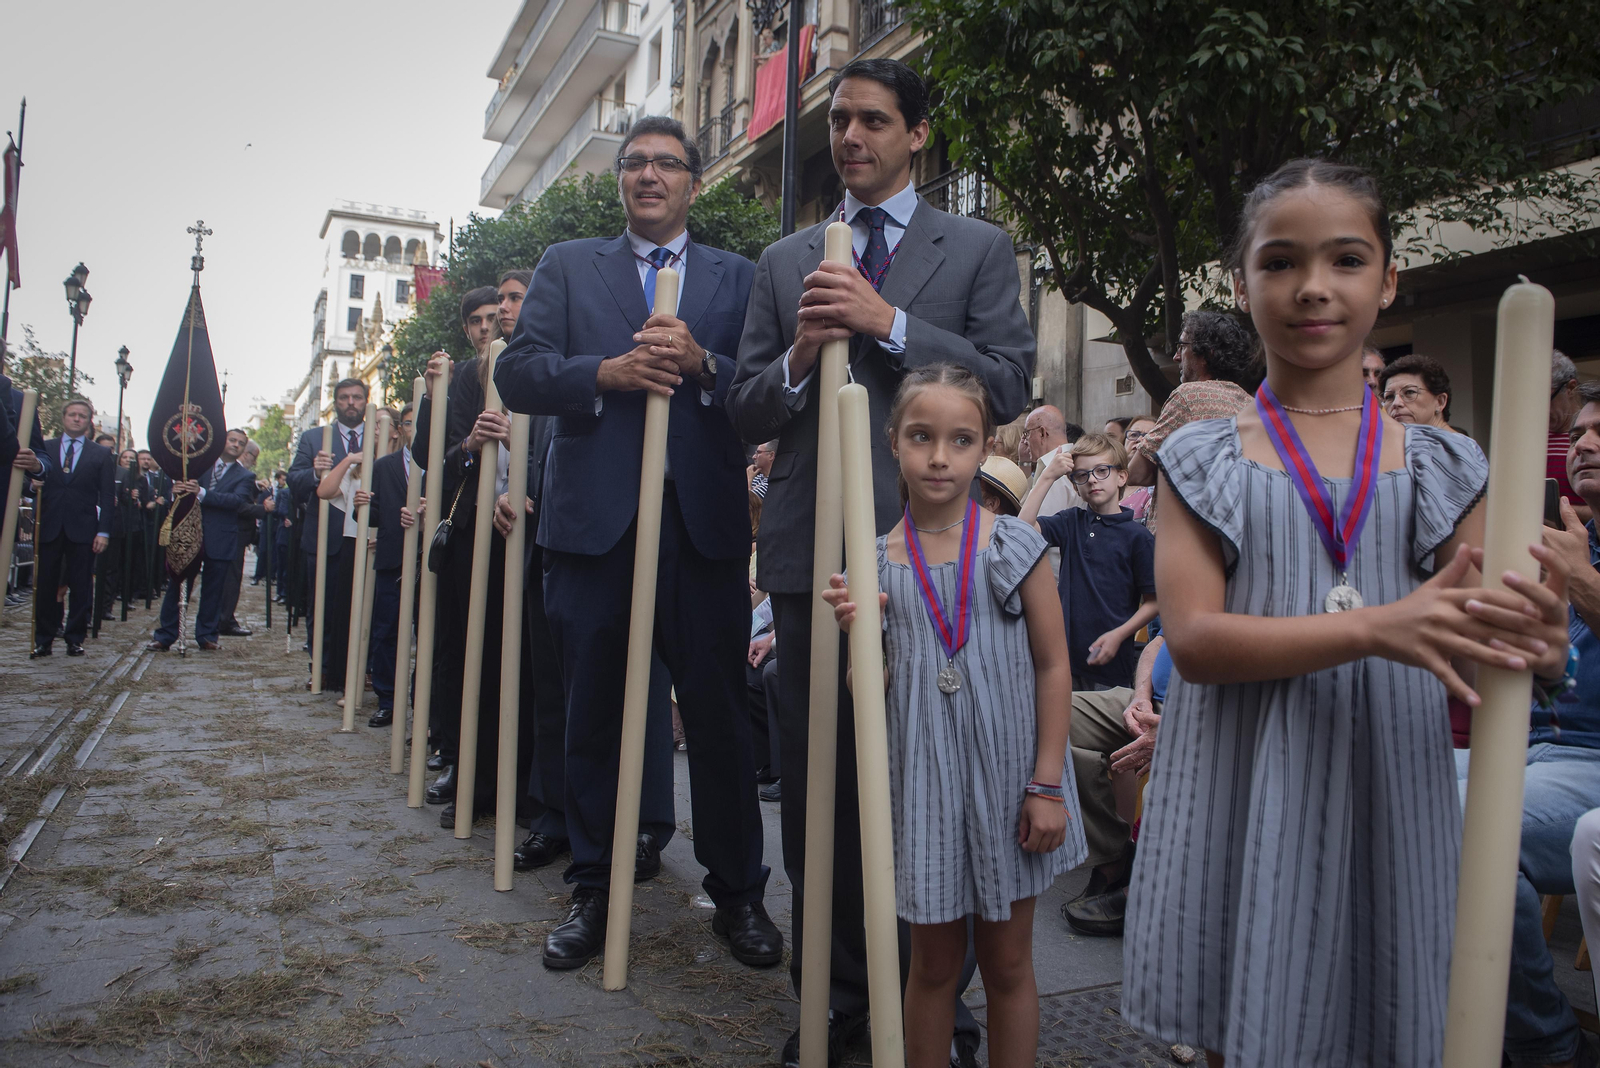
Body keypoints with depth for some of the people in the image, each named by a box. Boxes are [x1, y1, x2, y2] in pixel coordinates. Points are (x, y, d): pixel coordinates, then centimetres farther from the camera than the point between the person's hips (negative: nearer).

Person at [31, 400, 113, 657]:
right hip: (48, 527, 1)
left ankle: (75, 638, 12)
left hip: (82, 529, -1)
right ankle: (43, 640, 12)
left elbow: (107, 497, 3)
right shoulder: (45, 448, 11)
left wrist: (104, 531, -5)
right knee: (44, 585, 4)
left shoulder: (102, 455, 7)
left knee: (80, 587, 3)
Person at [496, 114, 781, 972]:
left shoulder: (737, 277, 13)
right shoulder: (567, 266, 15)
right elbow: (516, 372, 2)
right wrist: (606, 372, -13)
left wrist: (701, 364, -15)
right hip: (593, 522, 1)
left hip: (704, 524, -1)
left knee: (720, 717, 4)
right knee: (592, 718, 9)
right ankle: (593, 891, 25)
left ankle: (738, 893, 20)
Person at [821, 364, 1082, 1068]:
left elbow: (1053, 667, -3)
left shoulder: (1015, 548, -6)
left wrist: (1047, 786, -6)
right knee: (934, 962, 14)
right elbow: (873, 693, -1)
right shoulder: (878, 563, -2)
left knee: (1008, 963, 13)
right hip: (924, 782, 1)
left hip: (1007, 774, -1)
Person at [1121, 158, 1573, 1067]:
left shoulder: (1446, 467, 6)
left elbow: (1466, 656, 6)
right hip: (1248, 796, -1)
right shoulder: (1203, 461, 0)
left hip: (1391, 788, 2)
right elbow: (1193, 640, -11)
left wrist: (1530, 648, -18)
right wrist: (1376, 628, -22)